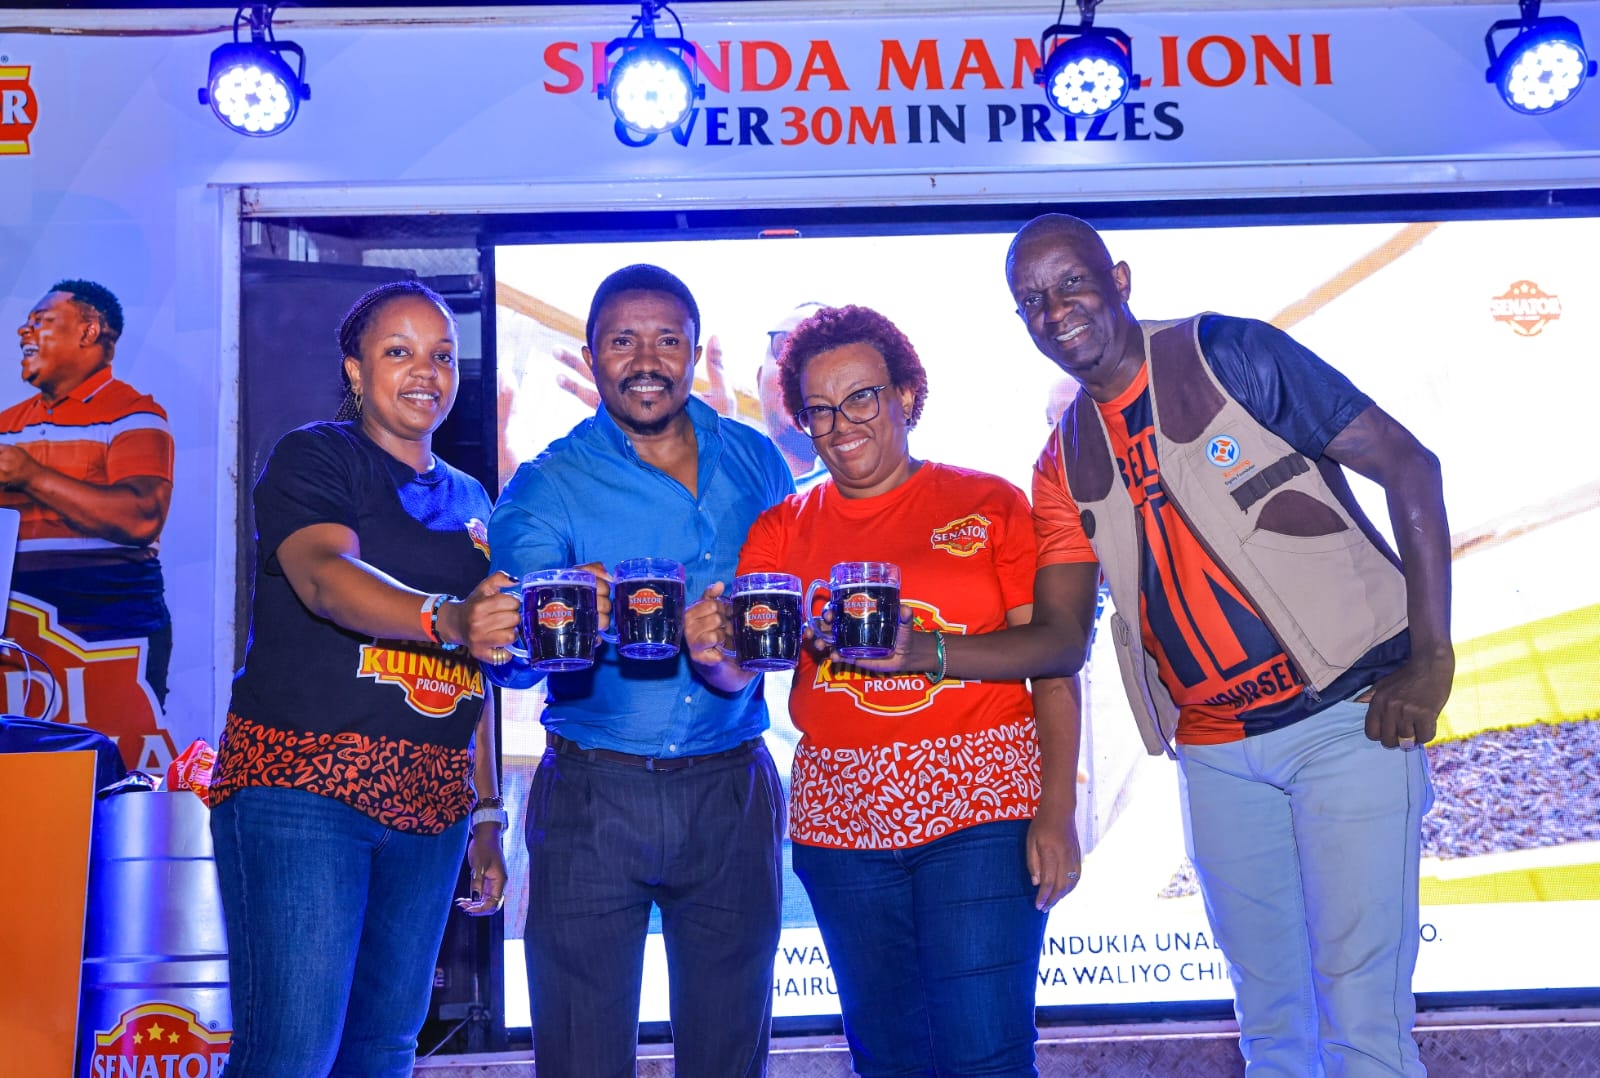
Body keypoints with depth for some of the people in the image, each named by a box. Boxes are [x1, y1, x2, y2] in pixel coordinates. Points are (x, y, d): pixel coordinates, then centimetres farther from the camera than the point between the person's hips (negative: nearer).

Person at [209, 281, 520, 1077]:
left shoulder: (469, 500, 18)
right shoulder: (311, 458, 0)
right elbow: (326, 577, -21)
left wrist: (487, 815, 17)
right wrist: (444, 618, -39)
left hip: (432, 805, 6)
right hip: (301, 782, -6)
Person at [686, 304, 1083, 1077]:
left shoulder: (989, 505, 2)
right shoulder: (783, 529, 9)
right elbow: (739, 667, 0)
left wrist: (1057, 811, -9)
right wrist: (714, 655, -24)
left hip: (980, 809, -3)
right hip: (843, 819, 3)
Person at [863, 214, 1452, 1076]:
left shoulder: (1228, 355, -6)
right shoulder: (1064, 468, 8)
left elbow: (1409, 467, -6)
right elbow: (1059, 640, 4)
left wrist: (1432, 658, -12)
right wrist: (913, 651, -11)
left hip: (1350, 714, -4)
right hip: (1217, 751, 5)